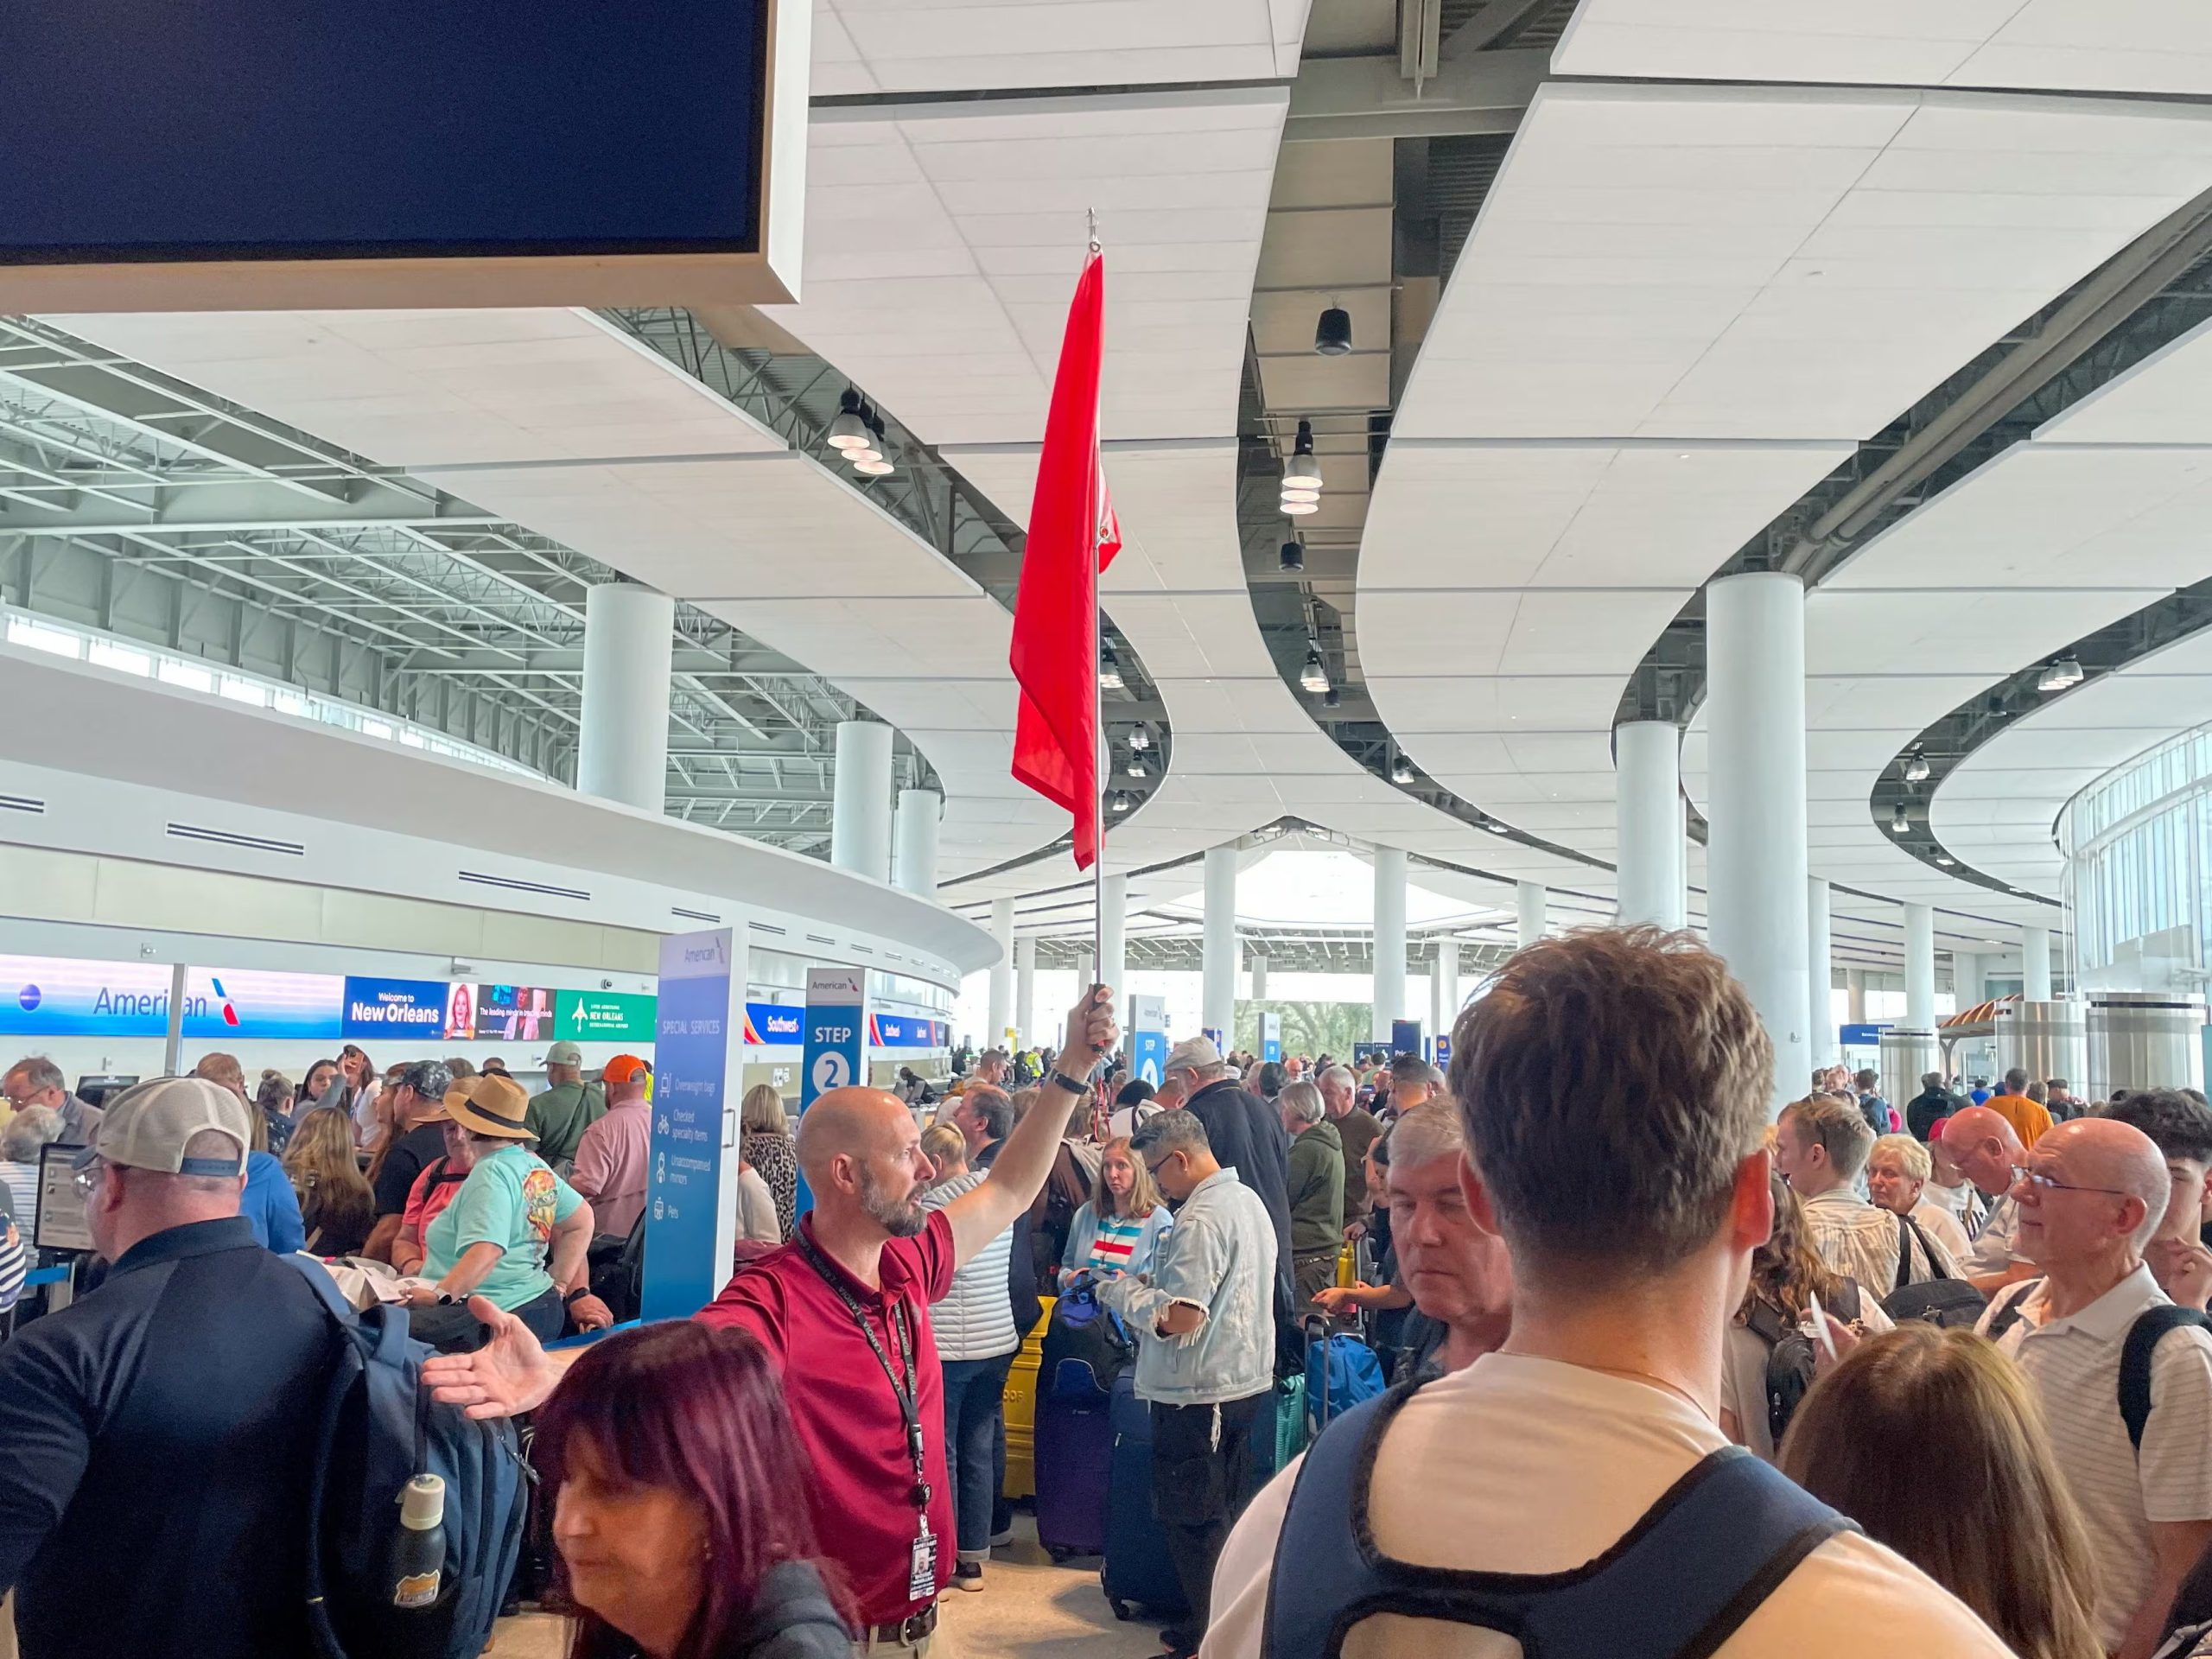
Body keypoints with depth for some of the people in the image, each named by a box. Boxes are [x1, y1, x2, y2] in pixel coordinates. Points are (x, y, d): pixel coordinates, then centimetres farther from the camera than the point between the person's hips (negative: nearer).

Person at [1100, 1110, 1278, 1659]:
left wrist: (1123, 1293, -11)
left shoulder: (1200, 1219, -22)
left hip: (1198, 1394, -10)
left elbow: (1178, 1318, -27)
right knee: (1225, 1515, 19)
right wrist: (1151, 1284, 13)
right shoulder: (1249, 1200, 8)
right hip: (1248, 1381, 10)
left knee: (1192, 1521, 3)